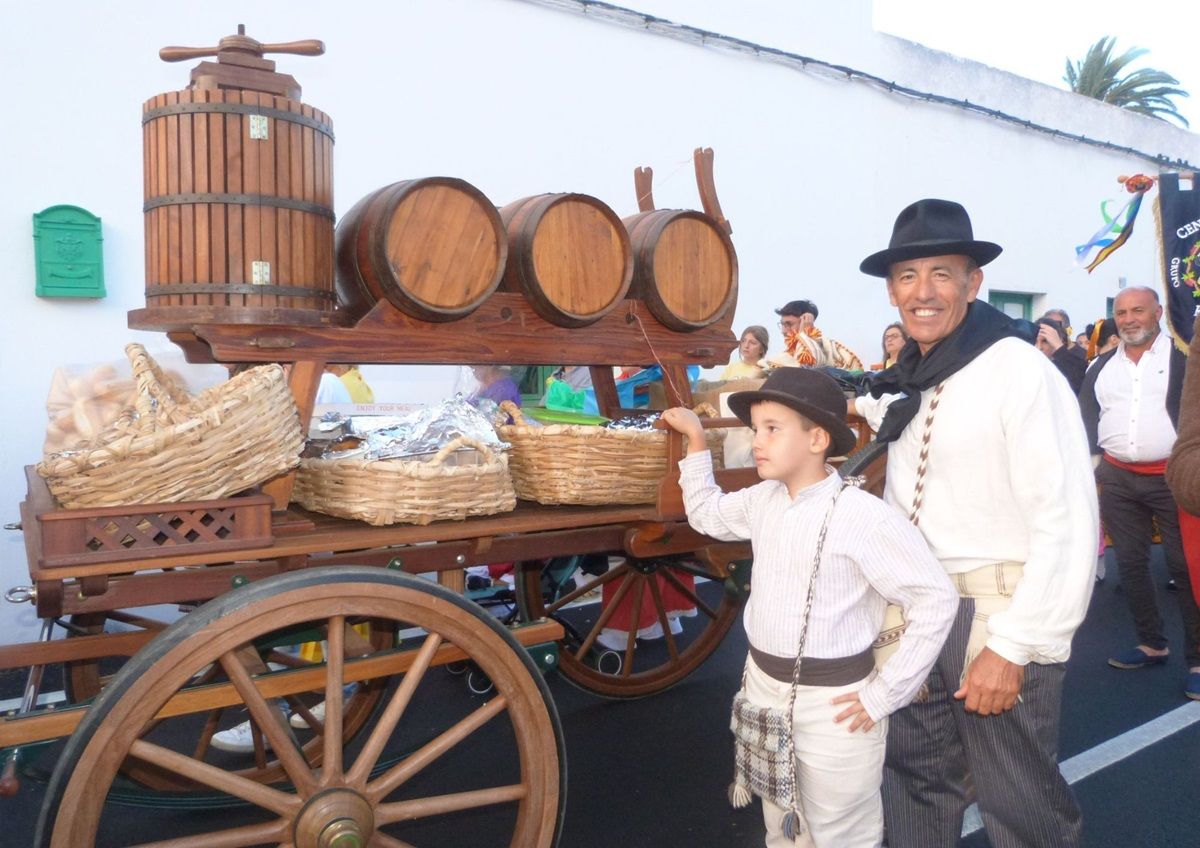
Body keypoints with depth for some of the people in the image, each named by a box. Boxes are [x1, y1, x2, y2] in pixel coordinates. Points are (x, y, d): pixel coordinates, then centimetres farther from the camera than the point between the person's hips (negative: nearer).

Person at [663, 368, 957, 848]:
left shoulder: (861, 515, -22)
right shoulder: (762, 500, 1)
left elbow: (937, 600, -20)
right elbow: (705, 513, 21)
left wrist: (884, 694, -16)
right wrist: (696, 440, 13)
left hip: (832, 701, -7)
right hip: (763, 685, 7)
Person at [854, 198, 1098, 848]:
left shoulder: (1021, 373, -16)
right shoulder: (909, 381, 6)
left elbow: (1066, 522, -19)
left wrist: (1013, 646, -19)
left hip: (997, 617, -6)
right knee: (916, 775, 18)